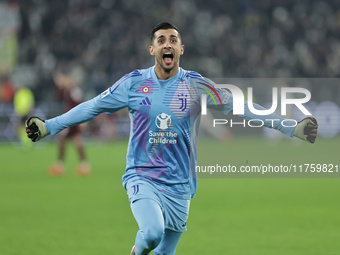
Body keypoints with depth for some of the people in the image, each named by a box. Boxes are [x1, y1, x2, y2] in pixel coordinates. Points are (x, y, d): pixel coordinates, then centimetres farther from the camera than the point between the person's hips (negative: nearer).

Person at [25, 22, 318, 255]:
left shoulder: (196, 85, 0)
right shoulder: (134, 82, 0)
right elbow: (92, 107, 9)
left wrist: (291, 129, -4)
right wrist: (49, 126, 7)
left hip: (180, 185, 2)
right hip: (142, 177, -2)